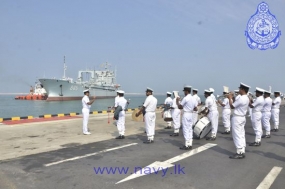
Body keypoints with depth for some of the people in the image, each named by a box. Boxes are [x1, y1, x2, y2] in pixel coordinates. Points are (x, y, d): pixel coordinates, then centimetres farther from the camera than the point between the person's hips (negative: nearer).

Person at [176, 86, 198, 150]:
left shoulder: (185, 98, -15)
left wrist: (177, 101, 7)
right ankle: (190, 144, 16)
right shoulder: (193, 99, 8)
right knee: (190, 129, 12)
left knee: (186, 129, -3)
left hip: (186, 114, -8)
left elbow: (179, 107, -9)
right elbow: (195, 109, 9)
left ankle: (187, 145, 0)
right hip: (191, 114, 8)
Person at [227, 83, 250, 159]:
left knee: (237, 135, -4)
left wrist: (230, 98, -3)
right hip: (242, 118, 10)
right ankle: (242, 151, 17)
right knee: (241, 135, 12)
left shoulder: (241, 98, -23)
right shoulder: (246, 98, 9)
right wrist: (233, 98, 10)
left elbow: (232, 106, -15)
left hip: (237, 118, -10)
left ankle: (239, 153, -1)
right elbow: (236, 104, 15)